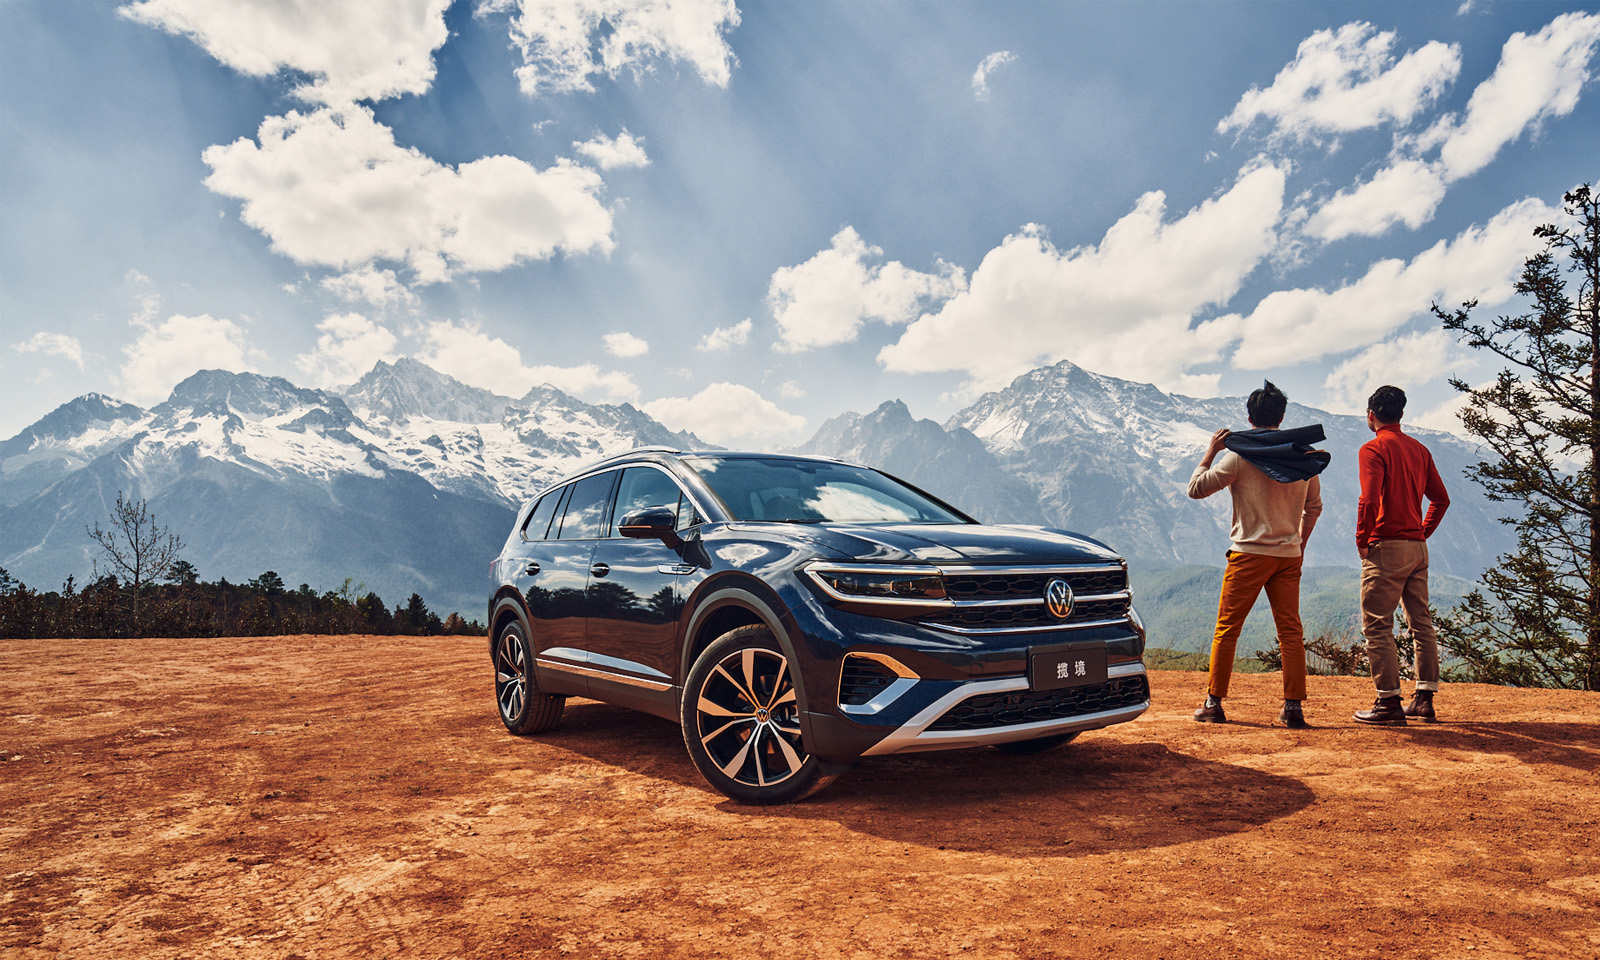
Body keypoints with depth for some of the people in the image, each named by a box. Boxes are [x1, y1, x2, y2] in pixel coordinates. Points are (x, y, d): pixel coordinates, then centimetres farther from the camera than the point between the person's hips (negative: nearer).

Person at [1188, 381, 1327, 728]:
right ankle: (1293, 707, 8)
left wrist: (1210, 451, 5)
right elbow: (1314, 506, 18)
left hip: (1249, 554, -4)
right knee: (1291, 631, 8)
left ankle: (1214, 703, 8)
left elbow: (1196, 488, -5)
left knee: (1227, 628, 4)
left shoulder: (1240, 455, -9)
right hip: (1289, 556, 4)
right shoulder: (1304, 455, 7)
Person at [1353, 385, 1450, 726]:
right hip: (1418, 549, 8)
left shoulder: (1374, 448, -9)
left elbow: (1369, 499, -20)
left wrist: (1362, 540, -9)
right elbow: (1441, 499, 14)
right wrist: (1422, 532, 18)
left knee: (1377, 626, -3)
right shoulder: (1419, 449, 13)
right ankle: (1424, 701, 18)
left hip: (1386, 547, -8)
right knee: (1422, 622, 13)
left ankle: (1389, 703, -3)